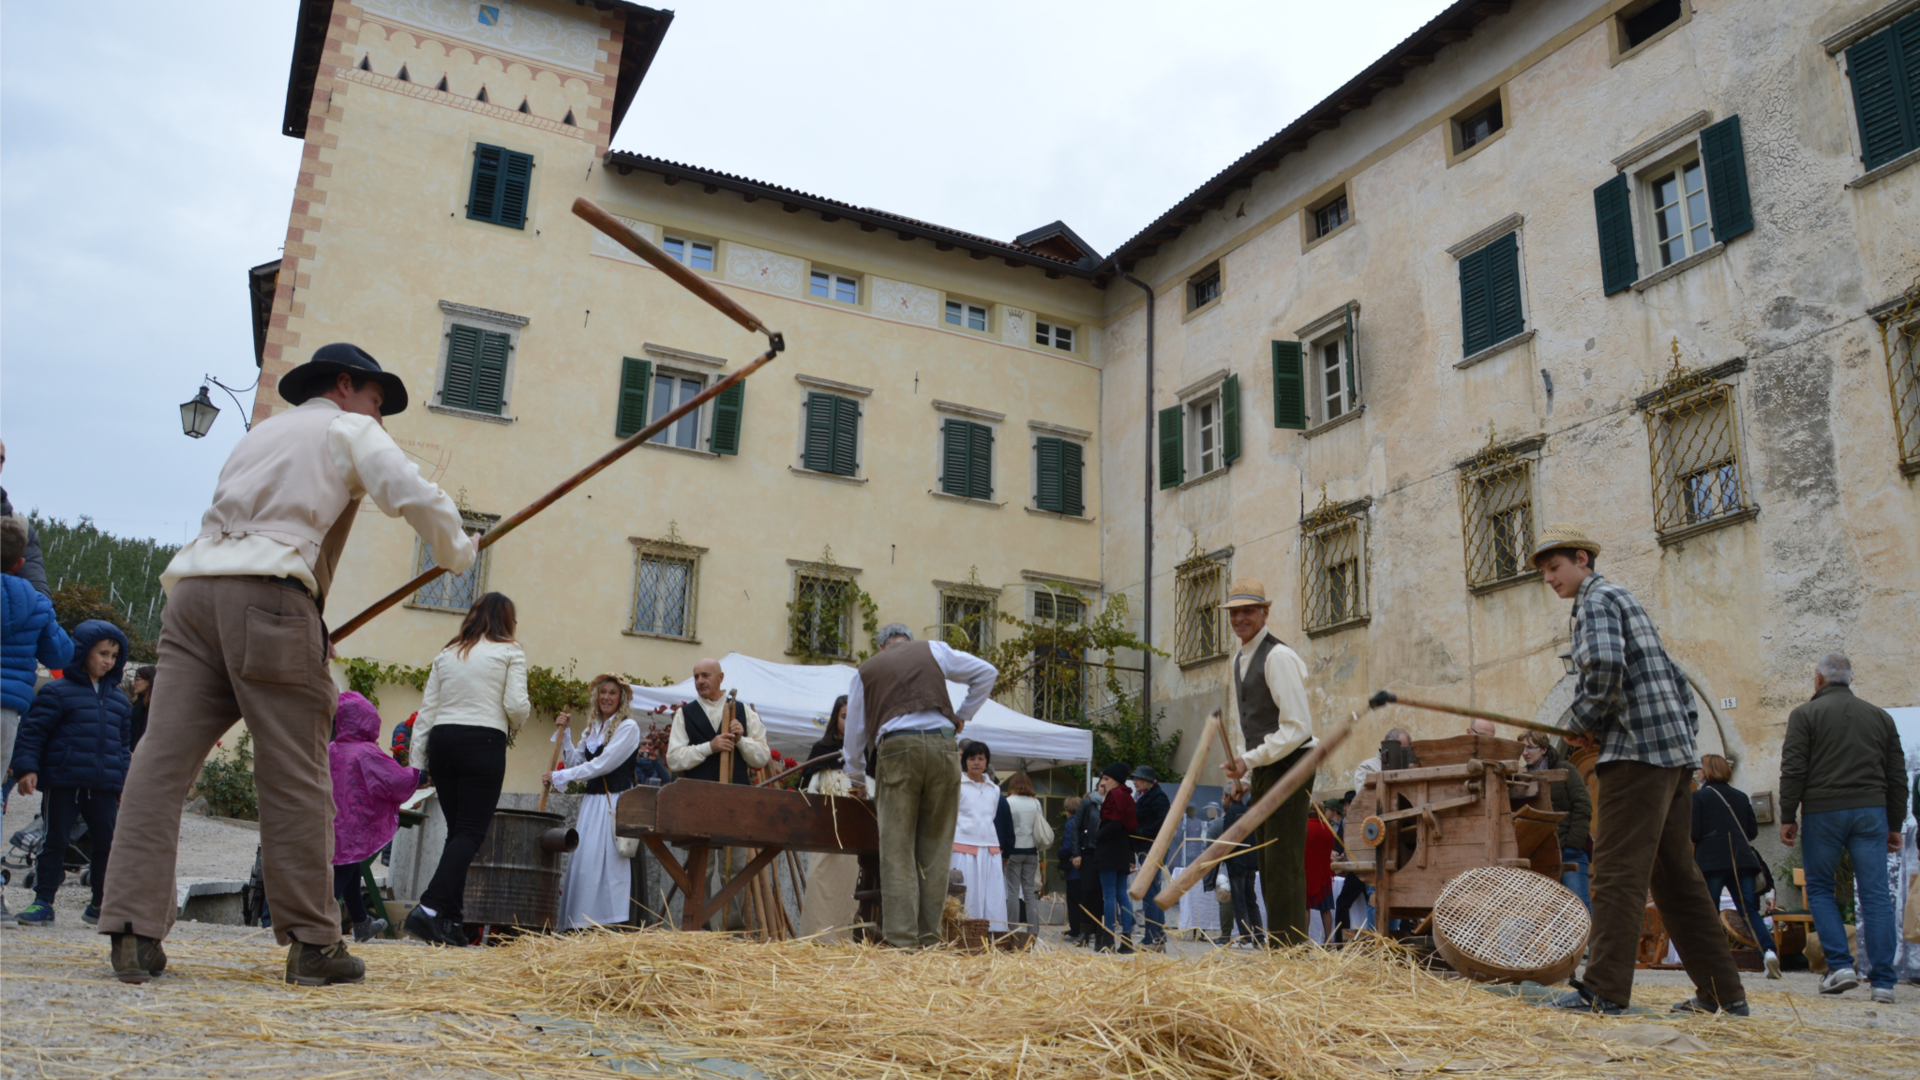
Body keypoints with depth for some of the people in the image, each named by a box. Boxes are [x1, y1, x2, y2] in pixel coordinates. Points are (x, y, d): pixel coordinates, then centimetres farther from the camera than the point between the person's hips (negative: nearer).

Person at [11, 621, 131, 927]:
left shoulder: (118, 699, 15)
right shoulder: (57, 692, -1)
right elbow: (32, 731, -4)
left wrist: (124, 781, 18)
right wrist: (26, 767, -14)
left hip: (103, 786, 5)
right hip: (63, 782, -4)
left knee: (108, 842, 5)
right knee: (54, 841, 1)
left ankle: (101, 905, 16)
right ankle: (43, 902, 11)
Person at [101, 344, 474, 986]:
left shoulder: (259, 435, 33)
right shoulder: (349, 431, 13)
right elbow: (415, 497, -2)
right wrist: (456, 553, 16)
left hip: (193, 586, 7)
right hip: (266, 597, -7)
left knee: (162, 760, -1)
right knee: (294, 776, -5)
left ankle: (134, 932, -9)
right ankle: (312, 943, -1)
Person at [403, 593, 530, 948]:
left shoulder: (446, 654, 16)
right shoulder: (510, 652, 3)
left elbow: (426, 710, 12)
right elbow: (516, 705, -7)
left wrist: (417, 762, 13)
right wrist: (515, 723, 16)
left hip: (442, 741, 5)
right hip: (484, 742, -5)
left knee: (457, 830, 11)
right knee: (472, 832, -5)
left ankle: (450, 920, 8)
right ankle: (429, 908, -20)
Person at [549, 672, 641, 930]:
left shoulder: (628, 727, -7)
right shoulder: (593, 729, 17)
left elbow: (602, 764, -13)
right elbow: (576, 761, 12)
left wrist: (560, 777, -12)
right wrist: (563, 733, 5)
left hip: (615, 803, -7)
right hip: (592, 801, 7)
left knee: (608, 860, -12)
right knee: (582, 859, 2)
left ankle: (610, 923, -10)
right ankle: (581, 924, 5)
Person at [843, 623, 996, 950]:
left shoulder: (867, 670, 21)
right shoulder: (934, 651, 19)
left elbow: (855, 731, 24)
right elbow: (986, 672, 18)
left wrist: (856, 781, 36)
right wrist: (964, 714, 27)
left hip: (896, 750, 0)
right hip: (940, 743, 1)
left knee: (897, 847, -1)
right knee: (936, 845, 6)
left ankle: (902, 936, -8)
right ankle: (929, 935, 6)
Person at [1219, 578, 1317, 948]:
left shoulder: (1279, 656, -14)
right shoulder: (1238, 660, 15)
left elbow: (1298, 727, -19)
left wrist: (1251, 760, -19)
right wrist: (1240, 767, 14)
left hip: (1288, 766, -9)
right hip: (1261, 771, 9)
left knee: (1283, 865, -11)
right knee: (1267, 866, 10)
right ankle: (1275, 946, 16)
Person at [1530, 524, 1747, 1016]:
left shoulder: (1597, 599, -4)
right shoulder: (1626, 600, 25)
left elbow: (1605, 665, -23)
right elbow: (1675, 678, 26)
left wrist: (1581, 723, -10)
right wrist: (1684, 725, 18)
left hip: (1637, 753, -10)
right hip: (1676, 753, 10)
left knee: (1618, 869, -10)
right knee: (1677, 876, 12)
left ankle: (1604, 989, -11)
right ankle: (1723, 992, 16)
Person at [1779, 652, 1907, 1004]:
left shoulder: (1805, 715, 2)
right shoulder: (1880, 717, 15)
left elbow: (1793, 771, -6)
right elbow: (1898, 776, 15)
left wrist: (1788, 817, -1)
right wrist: (1895, 825, 19)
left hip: (1822, 812, -3)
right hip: (1871, 811, 3)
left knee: (1819, 889, 9)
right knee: (1875, 895, 2)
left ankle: (1840, 964, -3)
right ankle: (1883, 982, 1)